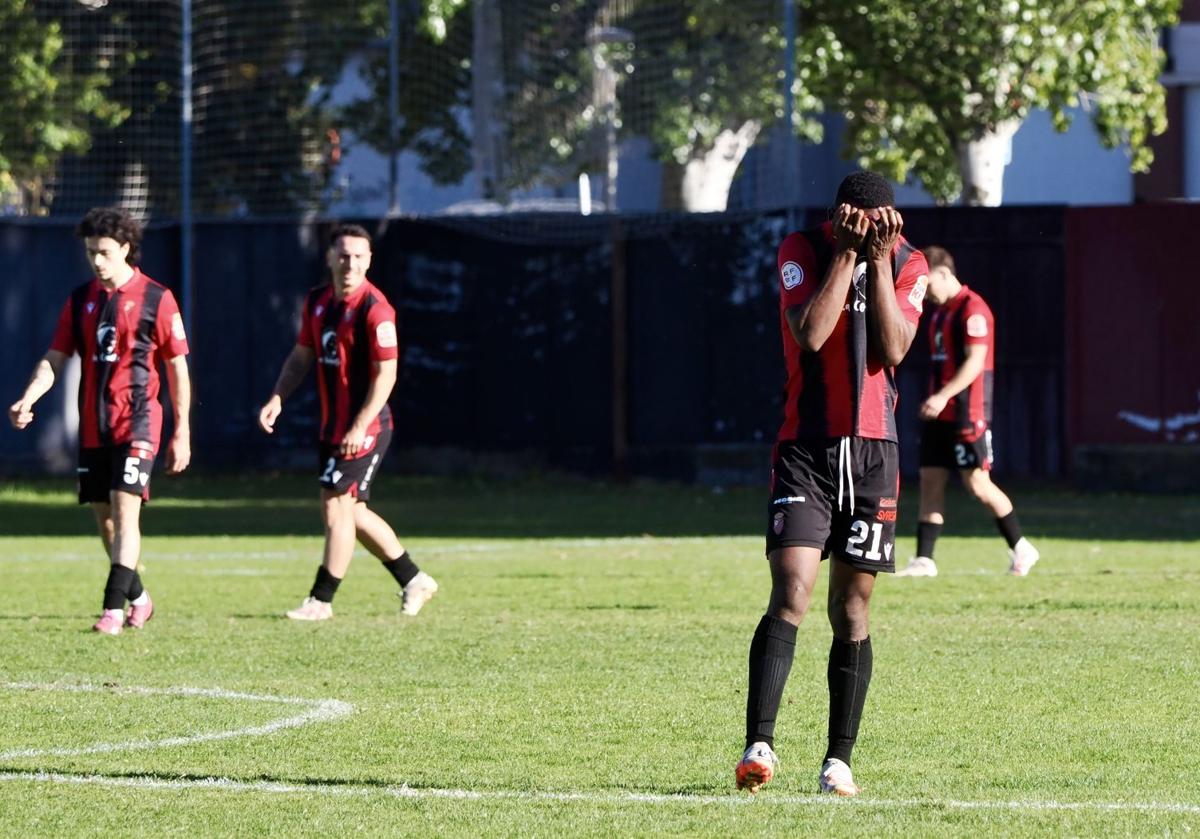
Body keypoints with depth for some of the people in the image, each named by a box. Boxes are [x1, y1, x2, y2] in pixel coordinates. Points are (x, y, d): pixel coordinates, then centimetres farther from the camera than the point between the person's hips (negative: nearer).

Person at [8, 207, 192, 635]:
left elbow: (177, 367, -1)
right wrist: (27, 399, -12)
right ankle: (138, 598, 27)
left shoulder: (156, 299, -4)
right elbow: (55, 358, 7)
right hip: (92, 427, 5)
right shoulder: (81, 299, 9)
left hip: (136, 423, -5)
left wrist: (182, 432, -2)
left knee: (125, 511, -15)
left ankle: (114, 608, -17)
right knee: (103, 516, 10)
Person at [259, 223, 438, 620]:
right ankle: (413, 580, 25)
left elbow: (386, 372, -19)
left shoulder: (375, 309, -16)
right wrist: (277, 398, 3)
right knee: (351, 512, 13)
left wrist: (360, 426, -24)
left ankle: (321, 600, -1)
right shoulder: (317, 301, 8)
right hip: (332, 425, 9)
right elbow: (302, 356, 17)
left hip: (365, 428, -9)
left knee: (337, 506, -8)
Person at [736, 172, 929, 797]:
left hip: (874, 452, 3)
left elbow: (894, 350, -10)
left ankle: (839, 760, 12)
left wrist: (879, 259, -13)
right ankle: (758, 745, -21)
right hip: (805, 448, -3)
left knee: (852, 611, 5)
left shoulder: (908, 265, 3)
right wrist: (847, 253, -17)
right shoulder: (802, 251, -4)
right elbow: (811, 335, -19)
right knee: (790, 596, -17)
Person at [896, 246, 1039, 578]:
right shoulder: (940, 312, 17)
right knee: (930, 481, 2)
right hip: (939, 414, 9)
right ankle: (924, 560, 0)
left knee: (977, 483, -6)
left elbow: (975, 361, -19)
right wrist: (933, 400, 18)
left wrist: (943, 396, -26)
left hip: (967, 414, -9)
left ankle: (1021, 549, 7)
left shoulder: (972, 310, -12)